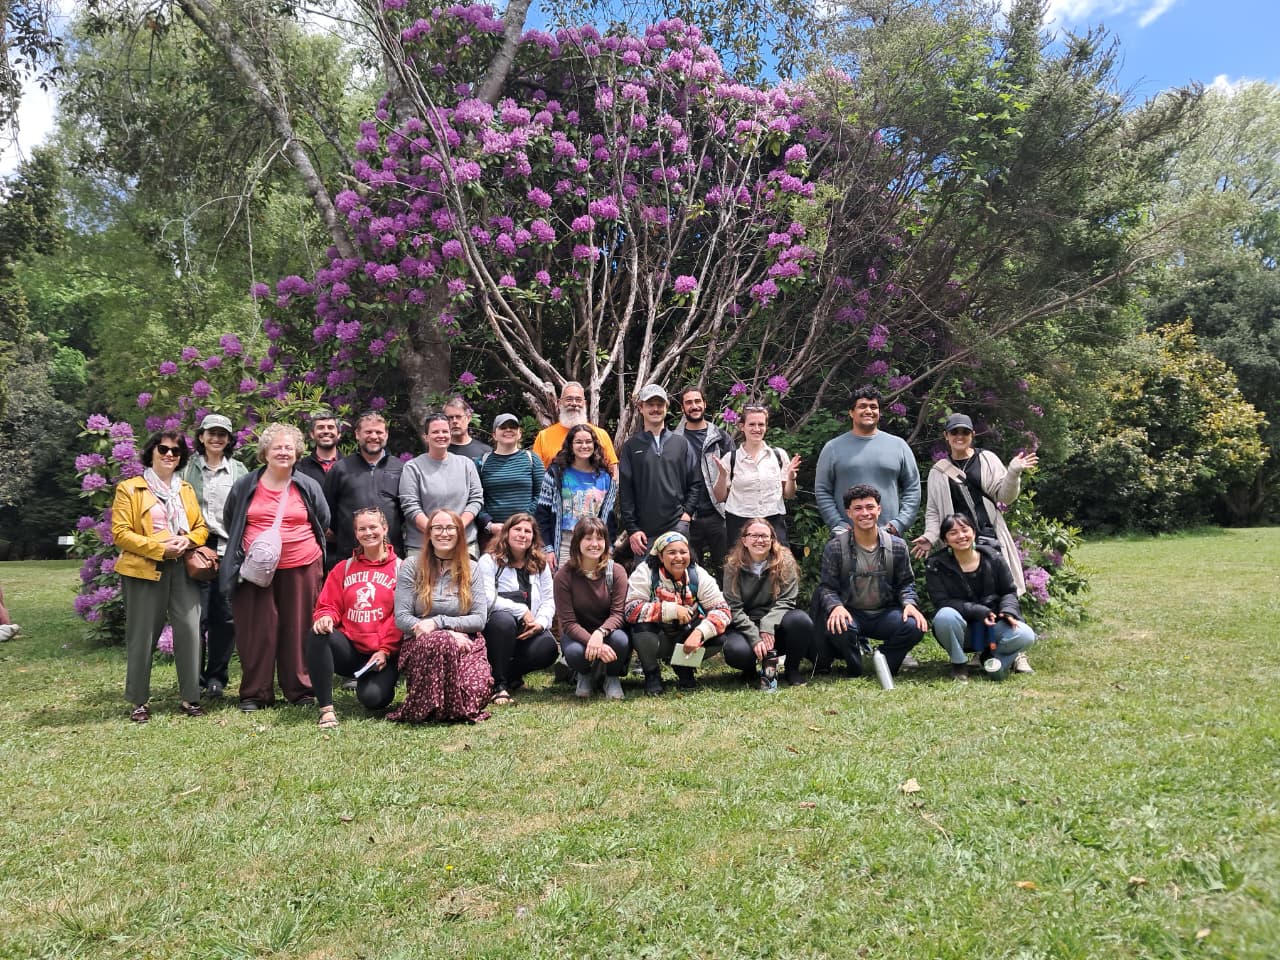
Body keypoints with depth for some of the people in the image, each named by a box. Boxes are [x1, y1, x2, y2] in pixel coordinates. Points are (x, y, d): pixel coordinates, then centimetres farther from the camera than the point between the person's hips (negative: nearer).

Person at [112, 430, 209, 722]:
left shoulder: (186, 489, 18)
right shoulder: (129, 489, 2)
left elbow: (201, 528, 15)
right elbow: (120, 532, -5)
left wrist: (186, 541, -8)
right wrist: (159, 548, -15)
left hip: (183, 568, 3)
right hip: (144, 569, -3)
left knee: (190, 629, -6)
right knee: (142, 635, 2)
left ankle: (190, 697, 5)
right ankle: (139, 701, 16)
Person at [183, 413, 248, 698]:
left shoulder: (239, 470, 11)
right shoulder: (189, 468, 9)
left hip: (229, 550, 1)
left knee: (226, 617, 1)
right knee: (197, 615, -3)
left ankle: (217, 676, 15)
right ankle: (194, 678, 11)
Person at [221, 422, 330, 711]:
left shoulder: (309, 487, 6)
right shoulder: (245, 486, 7)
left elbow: (324, 523, 16)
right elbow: (230, 522, 19)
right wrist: (245, 549, 12)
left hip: (301, 568, 0)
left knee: (298, 630, 4)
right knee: (257, 631, 3)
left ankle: (301, 690, 15)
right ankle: (255, 693, 14)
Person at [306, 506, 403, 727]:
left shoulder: (399, 568, 2)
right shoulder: (344, 568, 14)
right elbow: (328, 605, 10)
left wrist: (385, 651, -10)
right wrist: (325, 617, -15)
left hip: (382, 653, -2)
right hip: (348, 648, 3)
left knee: (372, 698, -27)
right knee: (317, 634, -29)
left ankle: (383, 681, 14)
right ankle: (326, 708, -21)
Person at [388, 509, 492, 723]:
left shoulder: (472, 569, 9)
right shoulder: (411, 566, 4)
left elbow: (479, 619, 1)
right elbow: (401, 617, -4)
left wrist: (438, 622, -15)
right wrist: (449, 634, -15)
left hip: (465, 643, 1)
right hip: (420, 643, -1)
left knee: (475, 694, -29)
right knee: (442, 642, -39)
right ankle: (428, 707, -14)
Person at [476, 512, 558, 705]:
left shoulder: (541, 565, 15)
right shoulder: (489, 561, -1)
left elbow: (548, 600, 8)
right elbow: (488, 600, -13)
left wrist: (541, 622, -12)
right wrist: (522, 611, -15)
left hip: (530, 631, 4)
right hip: (495, 629, -4)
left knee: (548, 647, -28)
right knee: (504, 619, -39)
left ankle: (512, 674, 5)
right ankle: (498, 684, -24)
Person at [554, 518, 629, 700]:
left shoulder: (616, 571, -10)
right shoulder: (563, 575, -14)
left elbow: (618, 613, -15)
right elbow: (568, 623, -17)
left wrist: (599, 634, -38)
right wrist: (594, 643, -34)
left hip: (607, 631, 1)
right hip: (577, 634, -1)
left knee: (620, 640, -34)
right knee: (575, 652, -35)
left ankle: (612, 677, 1)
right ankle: (586, 675, 4)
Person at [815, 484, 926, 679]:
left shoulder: (897, 546, 2)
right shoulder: (835, 547, -4)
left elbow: (905, 583, 9)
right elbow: (826, 587, -3)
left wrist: (910, 603, -13)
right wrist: (836, 607, -25)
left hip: (885, 613, 2)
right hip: (850, 613, -2)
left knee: (915, 626, -27)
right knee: (838, 628, -37)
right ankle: (855, 671, -2)